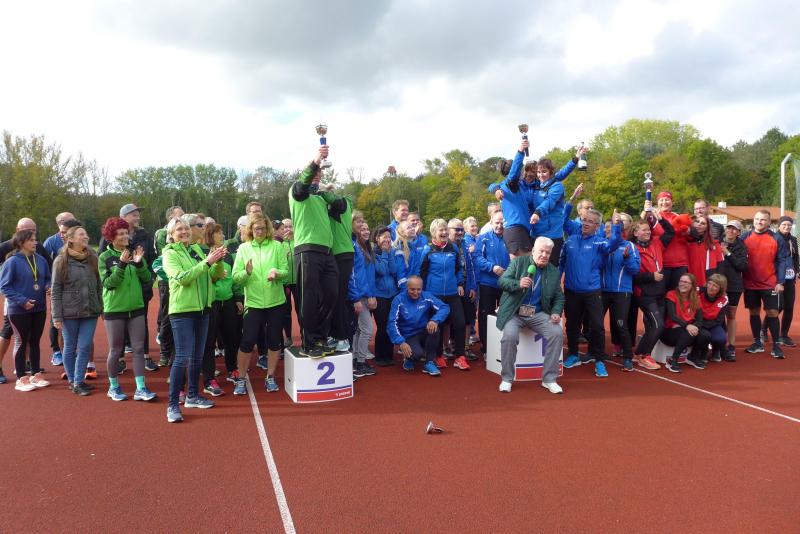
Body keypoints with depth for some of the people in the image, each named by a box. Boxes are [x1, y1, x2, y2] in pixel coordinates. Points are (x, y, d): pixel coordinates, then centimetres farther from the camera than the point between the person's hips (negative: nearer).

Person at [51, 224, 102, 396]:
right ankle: (72, 381, 22)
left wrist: (102, 308, 6)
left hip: (90, 311, 2)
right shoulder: (61, 261, -3)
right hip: (69, 312, -2)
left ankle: (79, 382, 12)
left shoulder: (93, 259, 6)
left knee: (85, 347, 1)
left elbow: (99, 286, 9)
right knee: (70, 348, 9)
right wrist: (56, 316, -8)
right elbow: (55, 291, -4)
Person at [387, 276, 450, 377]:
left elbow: (445, 308, -13)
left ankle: (429, 363, -12)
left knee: (434, 328, -30)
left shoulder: (426, 296, -6)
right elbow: (392, 324, -16)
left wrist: (435, 320, -32)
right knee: (417, 353, -33)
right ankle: (409, 358, 7)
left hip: (424, 333, 3)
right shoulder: (399, 300, -12)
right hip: (408, 337, -3)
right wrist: (401, 342, -27)